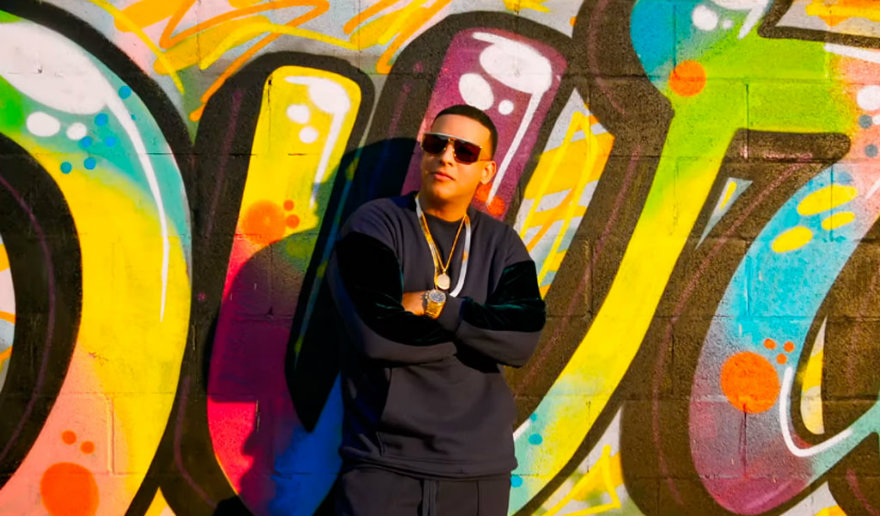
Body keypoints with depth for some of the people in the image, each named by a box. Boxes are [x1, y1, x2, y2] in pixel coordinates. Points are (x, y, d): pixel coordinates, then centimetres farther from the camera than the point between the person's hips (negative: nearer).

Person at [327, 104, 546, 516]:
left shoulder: (501, 244, 7)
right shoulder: (373, 225, -3)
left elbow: (522, 340, -8)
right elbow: (376, 333, -19)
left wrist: (436, 304, -16)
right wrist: (480, 326, -7)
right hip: (382, 462, -3)